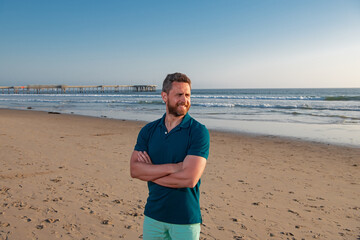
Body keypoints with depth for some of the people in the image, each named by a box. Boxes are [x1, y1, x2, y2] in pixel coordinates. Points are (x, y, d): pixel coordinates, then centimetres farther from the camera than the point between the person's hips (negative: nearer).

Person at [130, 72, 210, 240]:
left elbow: (189, 179, -21)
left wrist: (149, 172, -11)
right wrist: (172, 167, -20)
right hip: (153, 214, 3)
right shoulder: (148, 131, 1)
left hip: (186, 218, -3)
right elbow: (134, 169, -9)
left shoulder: (198, 132, -13)